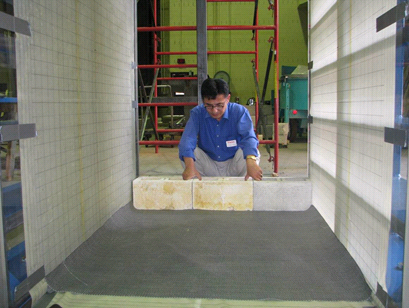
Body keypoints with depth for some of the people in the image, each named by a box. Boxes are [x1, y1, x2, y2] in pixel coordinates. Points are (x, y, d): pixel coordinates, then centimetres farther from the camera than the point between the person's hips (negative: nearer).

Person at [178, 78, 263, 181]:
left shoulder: (239, 111, -13)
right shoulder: (197, 113, -11)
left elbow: (248, 137, -30)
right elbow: (187, 139, -26)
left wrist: (251, 162, -52)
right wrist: (189, 166, -47)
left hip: (233, 167, -1)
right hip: (209, 168, 1)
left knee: (250, 152, -29)